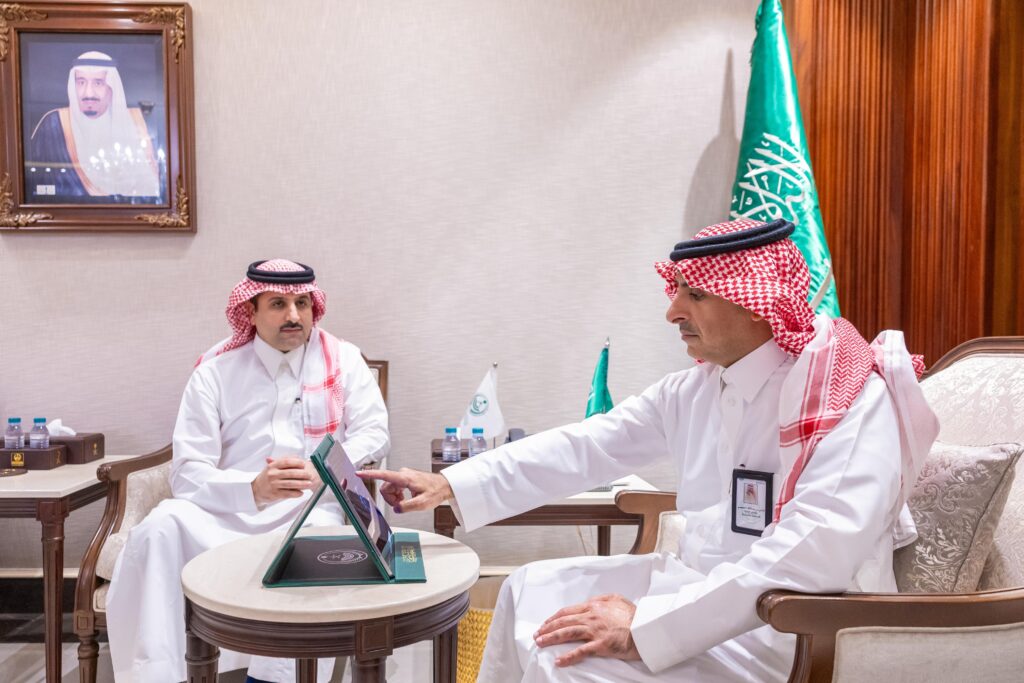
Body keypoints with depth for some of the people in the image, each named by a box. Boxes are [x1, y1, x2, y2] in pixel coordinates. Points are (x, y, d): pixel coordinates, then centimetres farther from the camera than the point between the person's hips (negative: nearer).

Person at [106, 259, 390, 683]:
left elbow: (374, 434, 0)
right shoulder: (215, 370, 3)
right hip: (226, 514, 1)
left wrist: (320, 471, -20)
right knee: (162, 527, -28)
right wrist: (254, 489, -26)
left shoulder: (342, 360, 6)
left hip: (309, 511, -1)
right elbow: (187, 473, -5)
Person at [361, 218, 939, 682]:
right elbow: (585, 448, 5)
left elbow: (815, 555, -33)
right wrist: (451, 486, 0)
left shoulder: (852, 398, -21)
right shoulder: (697, 389, 4)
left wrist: (647, 626, -33)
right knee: (530, 591, 14)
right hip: (704, 584, 8)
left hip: (789, 629, -8)